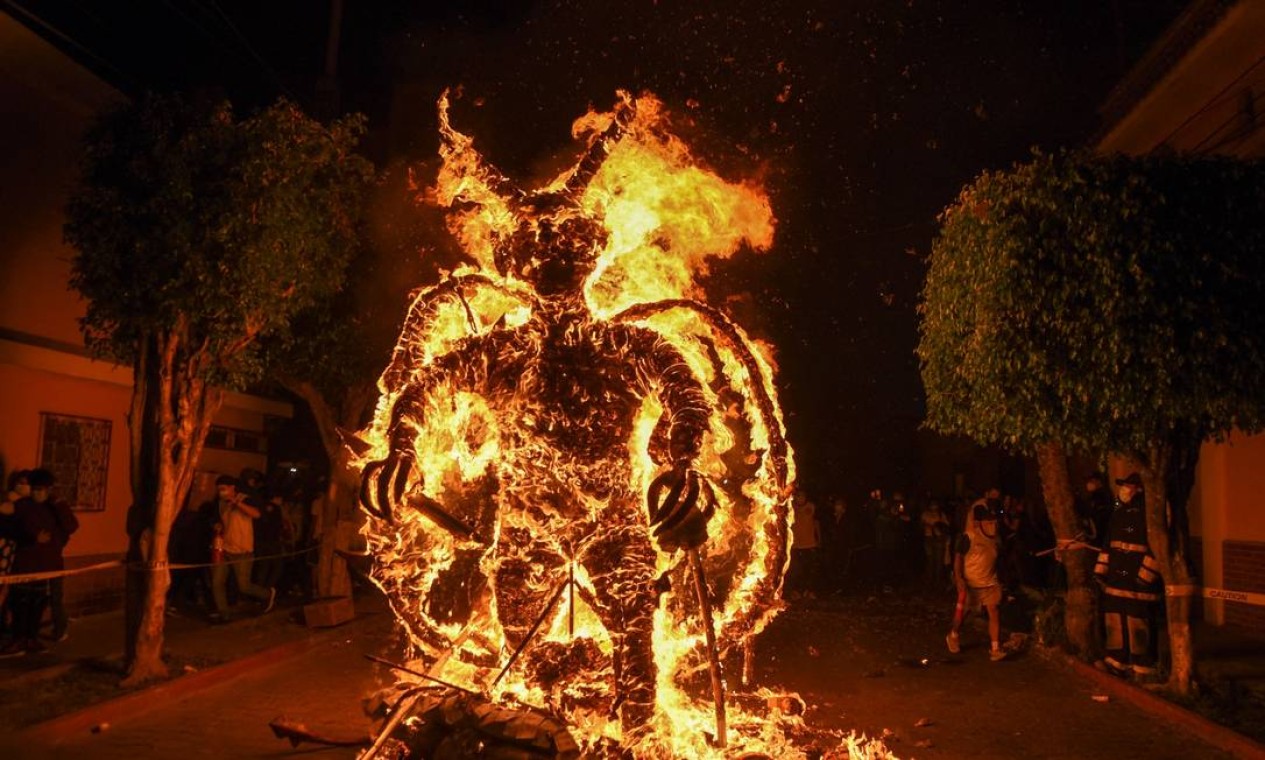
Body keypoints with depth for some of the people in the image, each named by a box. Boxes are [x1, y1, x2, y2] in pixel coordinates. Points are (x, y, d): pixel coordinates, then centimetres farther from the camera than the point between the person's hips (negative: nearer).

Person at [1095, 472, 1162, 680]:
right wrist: (1100, 571, 15)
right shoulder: (1118, 513, 12)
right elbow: (1108, 544, 18)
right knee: (1115, 619, 11)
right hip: (1116, 577, 7)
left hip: (1138, 578, -7)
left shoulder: (1148, 514, -12)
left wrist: (1146, 575, -17)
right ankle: (1118, 661, 23)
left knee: (1138, 622, -2)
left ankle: (1143, 666, 10)